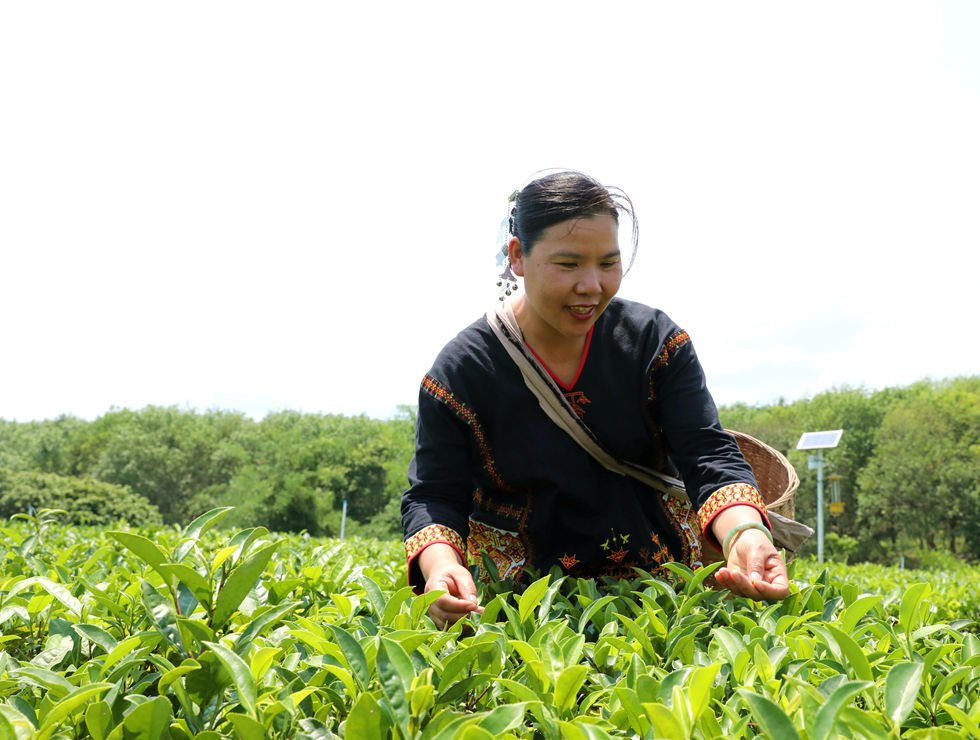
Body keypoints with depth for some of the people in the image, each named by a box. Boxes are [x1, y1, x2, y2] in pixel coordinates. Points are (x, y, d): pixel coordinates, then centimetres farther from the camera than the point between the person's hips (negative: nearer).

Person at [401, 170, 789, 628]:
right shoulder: (461, 370, -10)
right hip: (520, 587, -2)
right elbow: (434, 496, -7)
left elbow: (709, 456, -12)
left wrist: (744, 532, -34)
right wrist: (441, 565, -30)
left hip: (656, 574, 3)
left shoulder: (656, 341, -5)